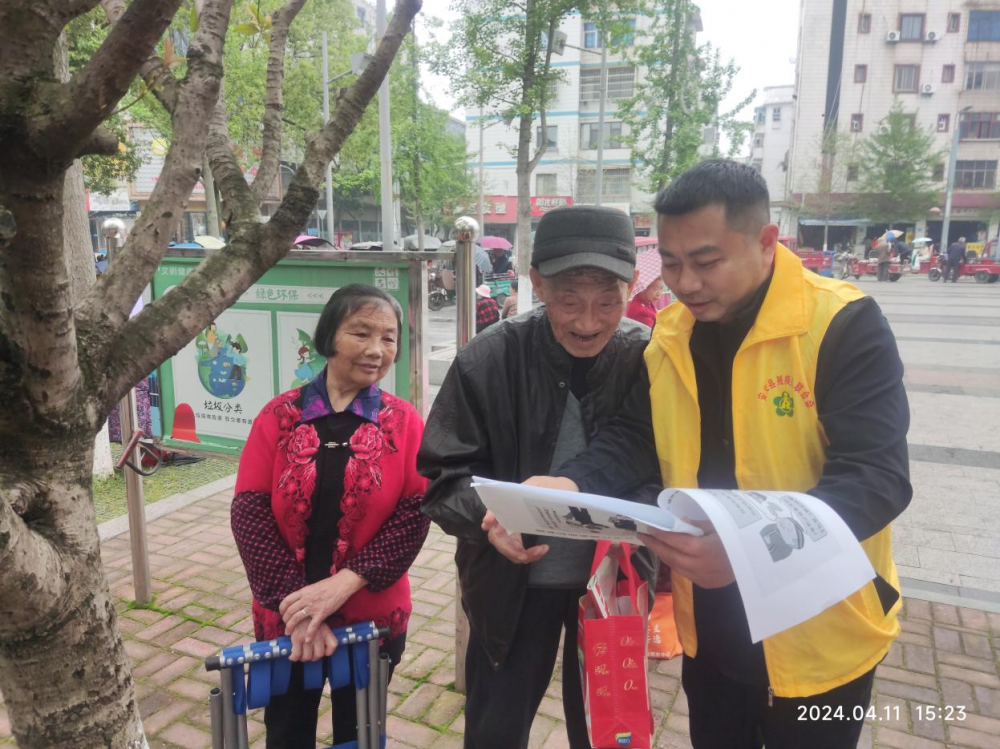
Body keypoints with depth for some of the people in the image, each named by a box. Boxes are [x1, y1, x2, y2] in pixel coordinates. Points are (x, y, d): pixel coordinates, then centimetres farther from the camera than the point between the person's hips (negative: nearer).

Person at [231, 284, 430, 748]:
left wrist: (343, 584, -21)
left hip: (372, 617, 0)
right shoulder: (279, 416, -5)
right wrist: (295, 601, -17)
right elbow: (249, 512, -10)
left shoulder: (405, 422, -5)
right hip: (285, 617, 1)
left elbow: (414, 515, -12)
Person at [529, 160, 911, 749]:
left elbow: (876, 476, -25)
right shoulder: (670, 333, -1)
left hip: (815, 632, -4)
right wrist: (572, 484, -18)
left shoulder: (843, 325, -19)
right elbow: (635, 439, 3)